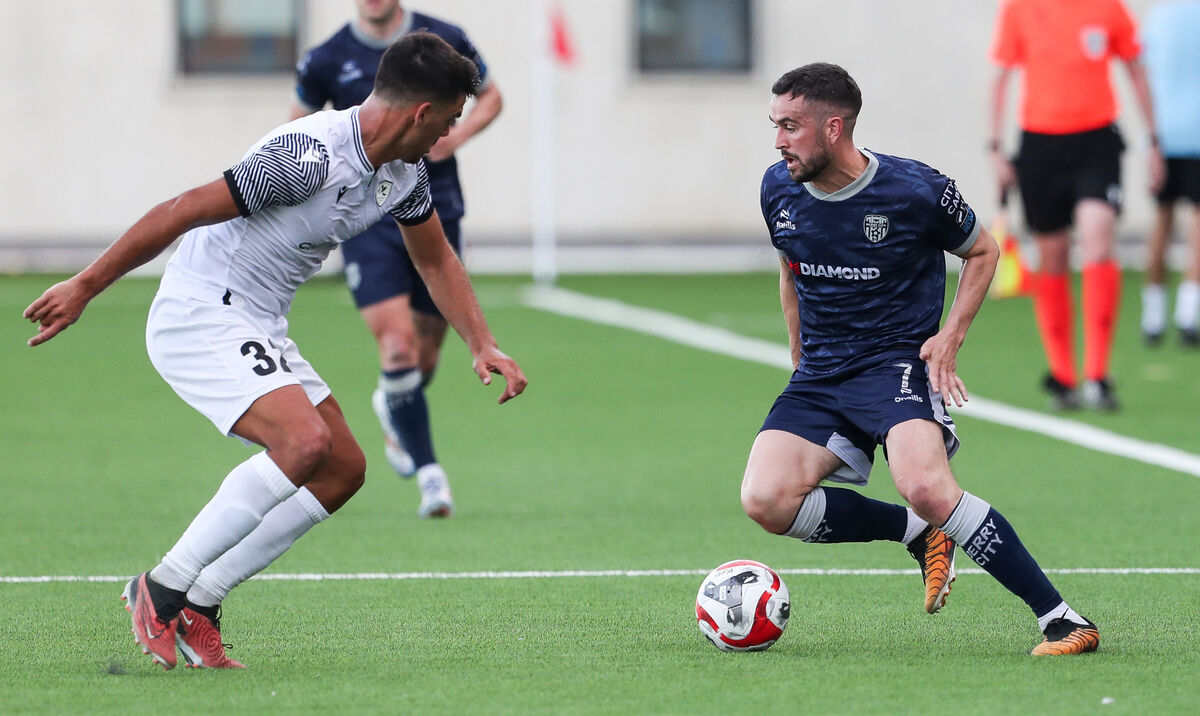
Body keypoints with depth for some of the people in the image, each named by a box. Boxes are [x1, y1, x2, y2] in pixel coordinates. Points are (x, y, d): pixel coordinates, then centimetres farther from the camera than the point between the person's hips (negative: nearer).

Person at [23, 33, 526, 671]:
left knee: (343, 471, 3)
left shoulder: (404, 175, 4)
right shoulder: (309, 156, -25)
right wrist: (83, 288, -19)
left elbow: (437, 261, 24)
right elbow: (182, 211, -22)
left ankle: (198, 605, 8)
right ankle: (163, 589, -15)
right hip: (199, 314, -10)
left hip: (258, 330, 10)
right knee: (305, 441, -26)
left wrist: (482, 347, 12)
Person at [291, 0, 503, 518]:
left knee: (426, 352, 10)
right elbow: (299, 122, 15)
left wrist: (458, 134, -6)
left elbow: (490, 96, 14)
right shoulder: (327, 60, -2)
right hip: (366, 219, -2)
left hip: (436, 214, 2)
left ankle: (392, 409, 45)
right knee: (397, 347, -16)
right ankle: (428, 473, -9)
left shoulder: (444, 42, -1)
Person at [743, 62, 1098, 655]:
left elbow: (983, 252, 6)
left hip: (899, 364, -5)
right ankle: (917, 533, -1)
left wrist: (951, 337, -6)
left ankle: (1059, 617, -22)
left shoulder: (916, 191, -12)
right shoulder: (779, 189, 2)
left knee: (926, 489, -33)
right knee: (764, 501, -21)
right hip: (818, 380, 5)